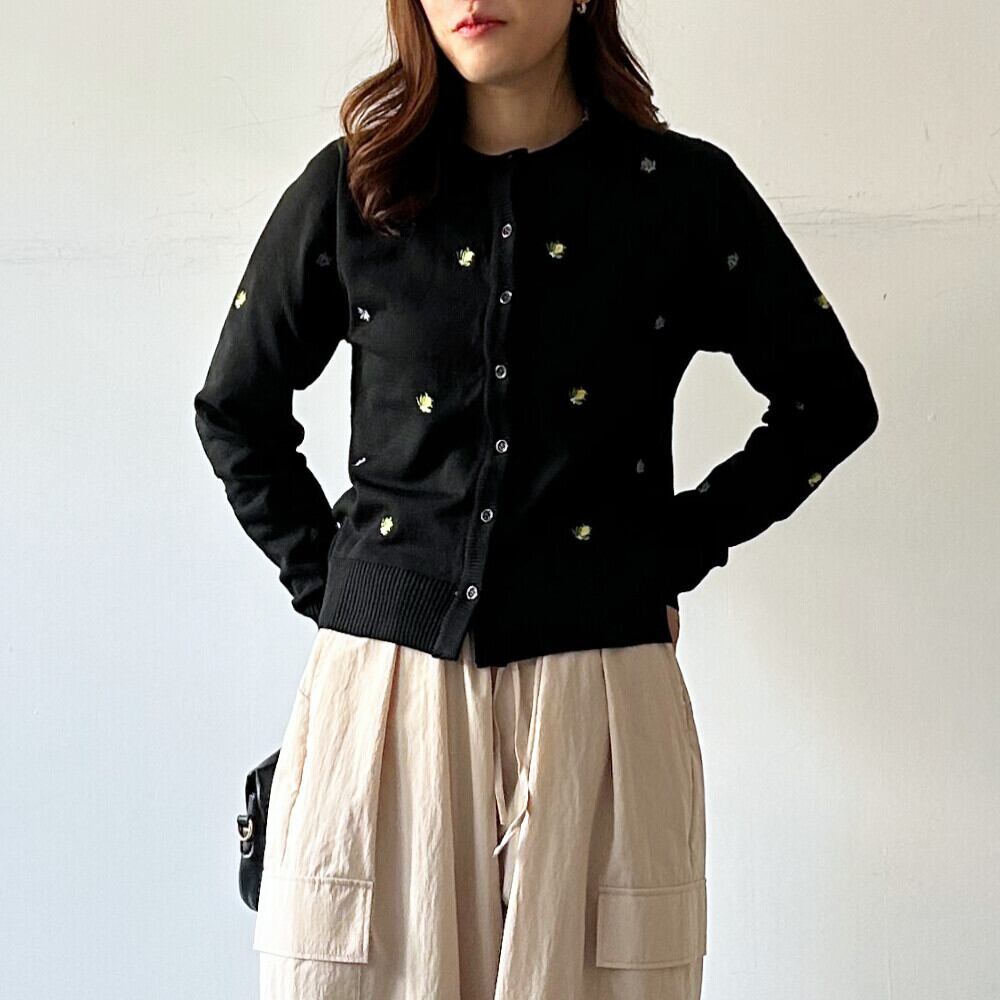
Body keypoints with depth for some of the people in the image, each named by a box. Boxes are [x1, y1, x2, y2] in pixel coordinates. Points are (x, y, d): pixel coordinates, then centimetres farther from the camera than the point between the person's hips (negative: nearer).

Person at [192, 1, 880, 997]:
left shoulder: (683, 190, 2)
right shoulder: (351, 188, 5)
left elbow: (830, 400, 11)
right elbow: (234, 411, 16)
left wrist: (681, 547, 5)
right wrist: (325, 575, 8)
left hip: (598, 688, -1)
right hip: (383, 684, 1)